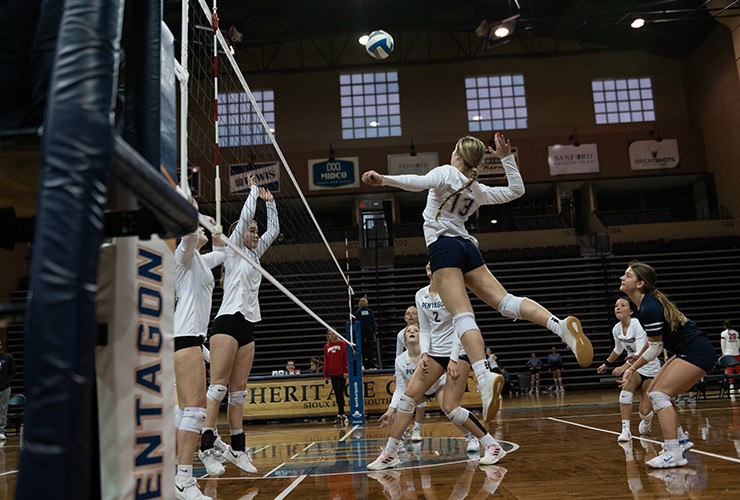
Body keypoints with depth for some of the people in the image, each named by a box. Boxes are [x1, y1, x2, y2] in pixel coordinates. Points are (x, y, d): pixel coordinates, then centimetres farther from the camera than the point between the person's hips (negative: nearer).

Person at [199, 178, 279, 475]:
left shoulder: (254, 254, 20)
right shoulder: (232, 249, 3)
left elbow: (274, 230, 25)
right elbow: (246, 216, -4)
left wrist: (270, 202, 24)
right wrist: (253, 189, 8)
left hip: (248, 325, 7)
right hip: (228, 321, -7)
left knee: (238, 391, 5)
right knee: (218, 386, -12)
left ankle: (237, 448, 6)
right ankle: (207, 447, -14)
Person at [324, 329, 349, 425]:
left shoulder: (342, 343, -1)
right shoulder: (326, 347, 10)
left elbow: (346, 358, -4)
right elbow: (326, 362, 12)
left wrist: (346, 371, -12)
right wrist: (325, 375, 9)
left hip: (341, 373, -4)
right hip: (332, 374, 4)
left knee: (340, 394, -9)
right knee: (337, 395, 6)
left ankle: (340, 415, -7)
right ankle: (342, 415, 13)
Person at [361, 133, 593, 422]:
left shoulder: (445, 172, 2)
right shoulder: (478, 190, 19)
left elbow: (420, 183, -19)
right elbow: (516, 190, 29)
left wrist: (384, 179, -28)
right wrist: (506, 156, 26)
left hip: (443, 245, -6)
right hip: (467, 246, 6)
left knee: (462, 315, -19)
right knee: (504, 301, -1)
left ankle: (484, 377, -35)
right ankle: (560, 325, -23)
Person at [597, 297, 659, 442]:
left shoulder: (638, 325, -24)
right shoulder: (616, 329, -4)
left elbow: (641, 352, -35)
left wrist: (625, 366, -48)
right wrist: (606, 364, 26)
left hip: (650, 368, -4)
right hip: (634, 366, 5)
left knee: (644, 411, -8)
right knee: (627, 386, -30)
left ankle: (647, 419, 33)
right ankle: (626, 430, -26)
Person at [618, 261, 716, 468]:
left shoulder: (649, 309, -25)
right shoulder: (647, 302, 4)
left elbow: (655, 348, -14)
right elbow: (653, 341, 16)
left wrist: (632, 369, -6)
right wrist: (634, 362, 19)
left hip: (697, 354, -10)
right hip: (687, 352, 10)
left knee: (659, 394, -16)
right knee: (655, 392, 11)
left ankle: (674, 454, -18)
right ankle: (679, 441, 22)